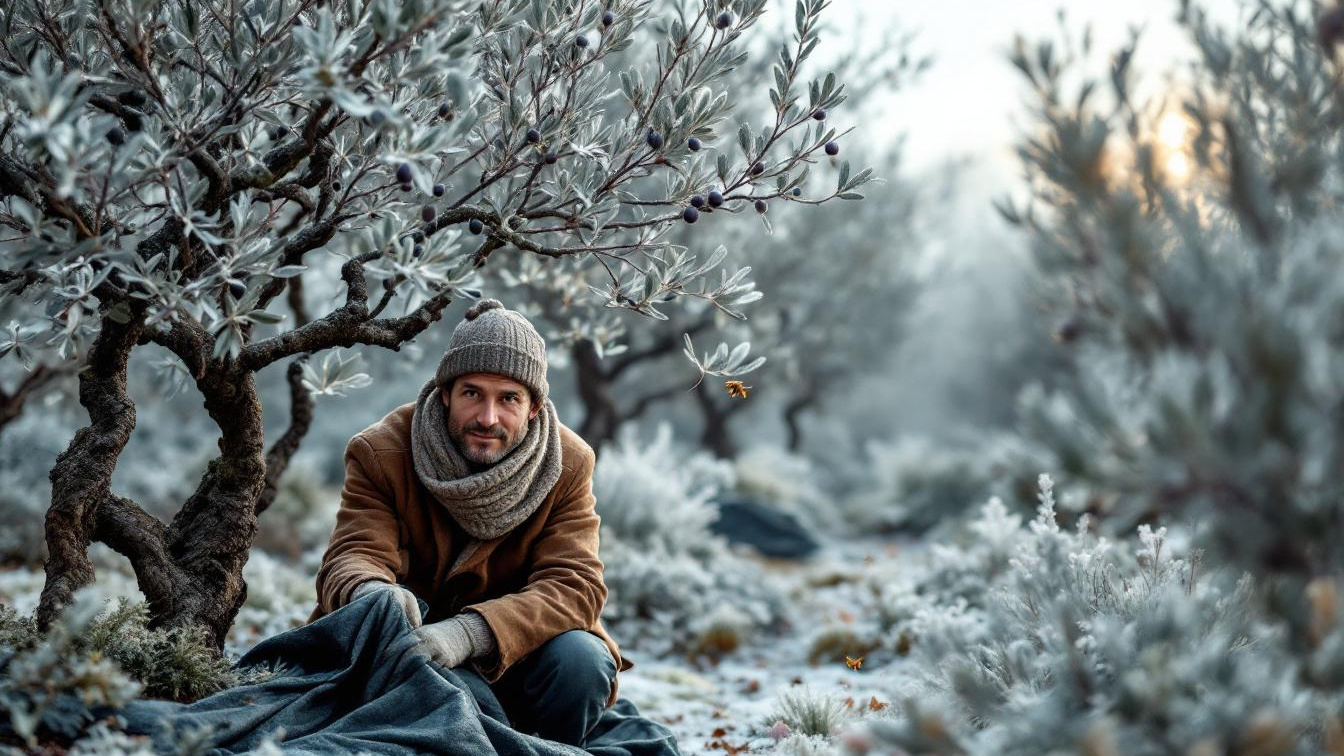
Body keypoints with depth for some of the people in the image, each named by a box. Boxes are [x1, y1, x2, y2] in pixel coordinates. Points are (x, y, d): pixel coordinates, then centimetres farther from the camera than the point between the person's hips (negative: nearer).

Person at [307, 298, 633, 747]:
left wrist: (470, 633, -39)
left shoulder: (568, 465, -8)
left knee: (582, 660, -29)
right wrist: (373, 594, -50)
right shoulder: (382, 453, -10)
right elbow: (353, 555, -21)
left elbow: (574, 584, -19)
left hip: (511, 657, 1)